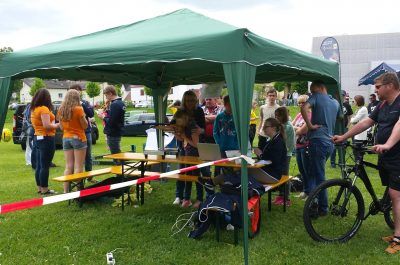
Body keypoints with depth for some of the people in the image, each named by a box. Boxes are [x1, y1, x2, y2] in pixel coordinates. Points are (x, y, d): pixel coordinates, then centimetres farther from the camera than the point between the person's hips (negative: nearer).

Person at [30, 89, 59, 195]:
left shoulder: (33, 109, 12)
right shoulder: (44, 109, -16)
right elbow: (47, 125, -23)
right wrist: (58, 125, -8)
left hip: (38, 138, 9)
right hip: (46, 139, -9)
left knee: (39, 165, 14)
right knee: (45, 166, -4)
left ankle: (40, 188, 22)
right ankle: (44, 189, 2)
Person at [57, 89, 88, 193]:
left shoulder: (61, 110, 4)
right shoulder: (78, 109, -13)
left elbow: (61, 127, 12)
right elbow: (85, 126, -8)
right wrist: (83, 116, 4)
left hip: (66, 138, 6)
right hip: (78, 138, -6)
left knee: (68, 166, 11)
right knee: (78, 167, 0)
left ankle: (66, 191, 13)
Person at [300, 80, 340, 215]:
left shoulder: (317, 97, -5)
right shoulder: (335, 102, 17)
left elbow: (304, 108, -24)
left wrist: (310, 125, -17)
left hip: (318, 140, -7)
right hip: (330, 142, 7)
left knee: (319, 176, -1)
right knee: (314, 173, 16)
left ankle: (323, 208, 3)